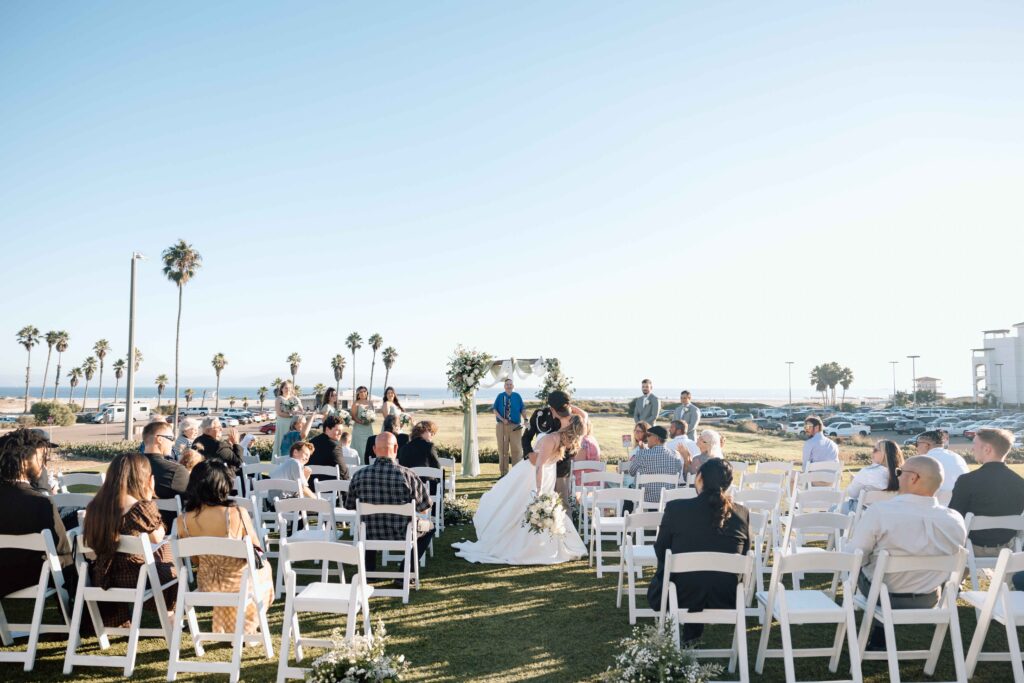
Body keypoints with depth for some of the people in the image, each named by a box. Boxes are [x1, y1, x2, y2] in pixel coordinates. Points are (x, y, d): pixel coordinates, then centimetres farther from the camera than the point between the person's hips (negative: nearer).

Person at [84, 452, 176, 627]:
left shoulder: (95, 505, -3)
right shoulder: (142, 507, -22)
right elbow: (158, 538, -6)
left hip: (103, 579, 6)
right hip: (137, 577, -6)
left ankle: (119, 619, 40)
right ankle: (169, 612, 33)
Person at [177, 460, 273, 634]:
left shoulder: (183, 521, -14)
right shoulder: (237, 513, -26)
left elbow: (196, 560, 1)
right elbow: (257, 550, -12)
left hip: (207, 587, 4)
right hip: (239, 585, -4)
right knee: (264, 567, 32)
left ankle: (224, 629, 55)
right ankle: (247, 628, 47)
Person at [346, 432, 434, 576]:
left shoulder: (359, 476, -11)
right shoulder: (407, 475, -19)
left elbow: (350, 506, 4)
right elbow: (424, 508, -9)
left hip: (369, 536, 3)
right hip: (402, 536, -3)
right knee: (429, 527, 27)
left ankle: (369, 571, 34)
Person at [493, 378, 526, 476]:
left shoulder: (517, 396, 6)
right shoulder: (500, 396, 5)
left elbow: (522, 410, 4)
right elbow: (495, 410, 2)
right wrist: (502, 419, -11)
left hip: (515, 426, 0)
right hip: (502, 426, 0)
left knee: (516, 449, -1)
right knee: (503, 449, 5)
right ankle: (504, 472, 11)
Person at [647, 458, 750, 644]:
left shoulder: (675, 508, -17)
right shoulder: (742, 514, -11)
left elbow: (660, 552, -3)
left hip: (682, 598, -2)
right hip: (726, 600, 2)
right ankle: (691, 635, 41)